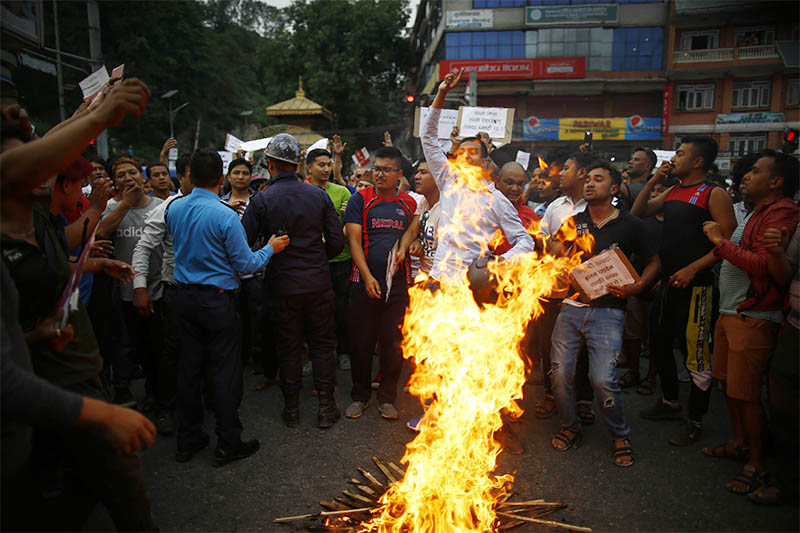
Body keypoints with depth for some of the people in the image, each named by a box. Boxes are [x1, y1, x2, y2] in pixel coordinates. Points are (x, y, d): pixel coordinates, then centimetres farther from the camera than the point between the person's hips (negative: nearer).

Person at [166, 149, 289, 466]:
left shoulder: (174, 209, 2)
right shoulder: (225, 216, -18)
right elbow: (245, 264, -13)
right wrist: (270, 249, 3)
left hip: (184, 297, 6)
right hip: (217, 300, -6)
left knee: (188, 367, 14)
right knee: (224, 371, 4)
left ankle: (188, 440, 27)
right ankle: (228, 445, 13)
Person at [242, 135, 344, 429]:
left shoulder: (261, 200, -8)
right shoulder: (319, 195, -2)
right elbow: (337, 241, -2)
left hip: (283, 286, -1)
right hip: (318, 283, 1)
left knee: (288, 348, 11)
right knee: (322, 344, 13)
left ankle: (292, 410, 22)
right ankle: (326, 407, 19)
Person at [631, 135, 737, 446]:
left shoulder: (714, 195, -9)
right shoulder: (672, 192, 14)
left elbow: (729, 241, -15)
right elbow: (638, 212, 15)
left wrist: (692, 269, -22)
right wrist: (654, 180, 6)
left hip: (695, 286, -8)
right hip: (667, 283, 8)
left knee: (696, 356, -1)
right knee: (659, 344, 18)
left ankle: (695, 421, 15)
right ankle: (670, 403, 36)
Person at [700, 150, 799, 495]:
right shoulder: (760, 211, 19)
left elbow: (763, 265, -26)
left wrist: (721, 241, -21)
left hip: (753, 318, -10)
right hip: (731, 312, 10)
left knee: (745, 393, -3)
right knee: (729, 383, 18)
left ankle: (757, 465, 12)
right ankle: (740, 444, 34)